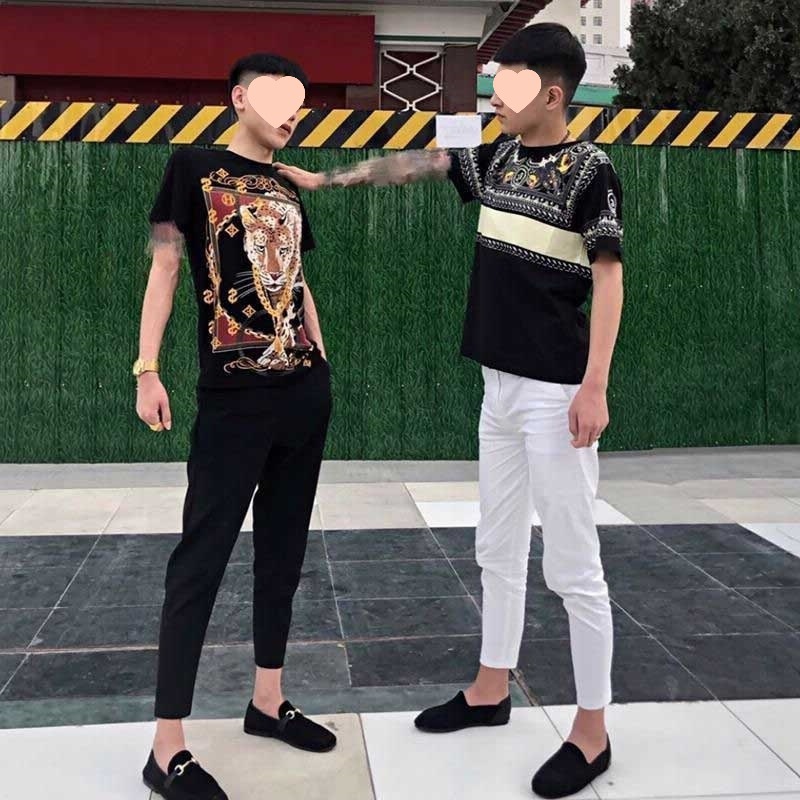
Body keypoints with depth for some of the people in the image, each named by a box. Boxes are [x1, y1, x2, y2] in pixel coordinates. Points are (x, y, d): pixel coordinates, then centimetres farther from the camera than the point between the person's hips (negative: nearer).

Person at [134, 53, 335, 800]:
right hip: (233, 396, -7)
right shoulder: (193, 166, -1)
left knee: (283, 547, 12)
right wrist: (147, 369, -13)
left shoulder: (288, 188, 15)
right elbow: (164, 267, -5)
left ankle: (267, 701, 26)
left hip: (306, 390, 7)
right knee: (202, 555, -5)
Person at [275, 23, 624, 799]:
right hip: (500, 384, 8)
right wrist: (324, 179, 21)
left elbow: (607, 279, -13)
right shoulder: (496, 157, 11)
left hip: (556, 392, -8)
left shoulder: (589, 169, -10)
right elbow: (413, 163, 21)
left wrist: (594, 386, -20)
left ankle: (592, 730, 12)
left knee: (573, 568, -2)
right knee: (498, 549, 17)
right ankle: (491, 689, 32)